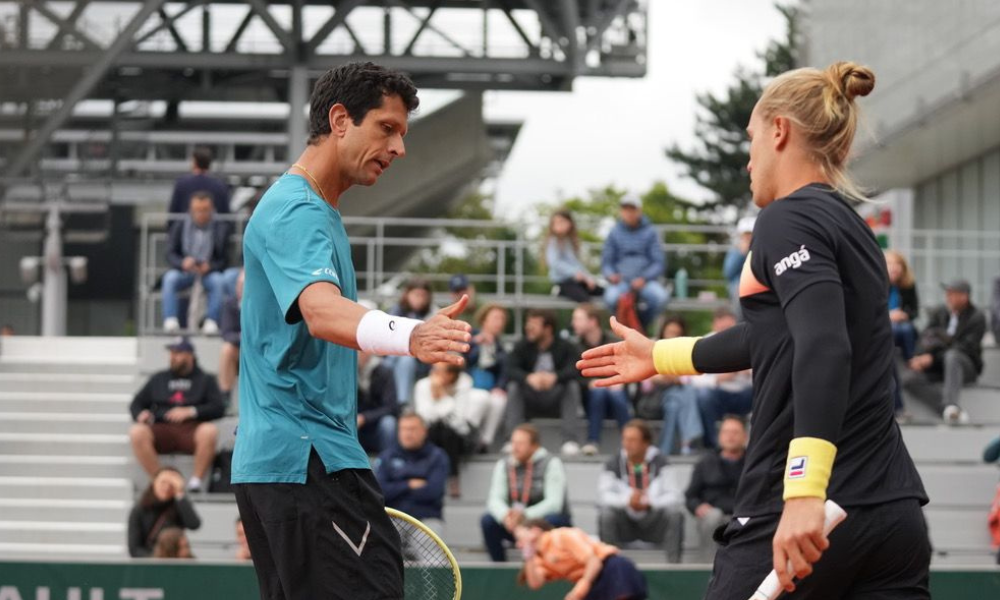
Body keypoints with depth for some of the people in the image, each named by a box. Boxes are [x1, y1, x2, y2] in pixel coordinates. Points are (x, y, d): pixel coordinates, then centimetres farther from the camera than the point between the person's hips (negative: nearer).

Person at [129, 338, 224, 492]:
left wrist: (191, 412, -10)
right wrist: (141, 414, -2)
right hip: (162, 430, 2)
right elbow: (136, 404, 23)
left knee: (209, 431, -37)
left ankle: (196, 480, -24)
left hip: (191, 429, -2)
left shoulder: (205, 380, 18)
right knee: (137, 432, -30)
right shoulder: (158, 379, 26)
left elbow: (218, 408, 4)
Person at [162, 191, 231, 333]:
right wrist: (183, 263, -22)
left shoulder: (221, 228, 0)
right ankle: (170, 320, -34)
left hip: (209, 272, -1)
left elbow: (224, 259, -2)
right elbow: (170, 254, 1)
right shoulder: (180, 226, 5)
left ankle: (211, 321, -34)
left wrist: (209, 267, -23)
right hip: (184, 272, 1)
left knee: (219, 280, -34)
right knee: (170, 277, -30)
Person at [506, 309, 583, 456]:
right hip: (530, 404, 1)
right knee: (513, 386, -25)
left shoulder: (566, 347, -6)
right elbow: (510, 369, -19)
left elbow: (574, 370, -25)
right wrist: (528, 378, -41)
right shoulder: (523, 347, -2)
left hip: (556, 403, -1)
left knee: (573, 385, -27)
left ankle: (569, 440, -31)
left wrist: (554, 377, -47)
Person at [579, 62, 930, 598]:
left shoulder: (790, 219, -8)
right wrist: (661, 356, 48)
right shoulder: (848, 227, 19)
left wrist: (803, 494, -34)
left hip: (797, 520, -7)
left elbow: (823, 350, -25)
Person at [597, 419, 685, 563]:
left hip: (654, 525, 0)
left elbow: (676, 497, -12)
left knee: (674, 514, -27)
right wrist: (627, 500, -32)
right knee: (607, 513, -29)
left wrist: (650, 502, -28)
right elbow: (602, 496, -15)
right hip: (625, 526, 0)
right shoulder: (613, 464, -5)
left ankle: (674, 562, -23)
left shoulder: (659, 463, -5)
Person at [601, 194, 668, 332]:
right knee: (611, 297, -36)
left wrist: (644, 278, -14)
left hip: (645, 281, 0)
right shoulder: (615, 234, 12)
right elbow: (606, 262, 12)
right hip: (621, 281, 0)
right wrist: (611, 275, -11)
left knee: (661, 296, -33)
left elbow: (659, 263, 4)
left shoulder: (650, 233, 8)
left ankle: (641, 324, -6)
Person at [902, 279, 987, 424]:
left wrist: (932, 357, -22)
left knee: (951, 355, -40)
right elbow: (926, 337, 2)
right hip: (937, 368, 5)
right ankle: (949, 407, -43)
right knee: (908, 379, -25)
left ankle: (951, 405, -55)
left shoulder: (977, 317, -5)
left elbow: (966, 347, -14)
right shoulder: (939, 312, 11)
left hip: (965, 367, -5)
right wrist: (920, 356, -21)